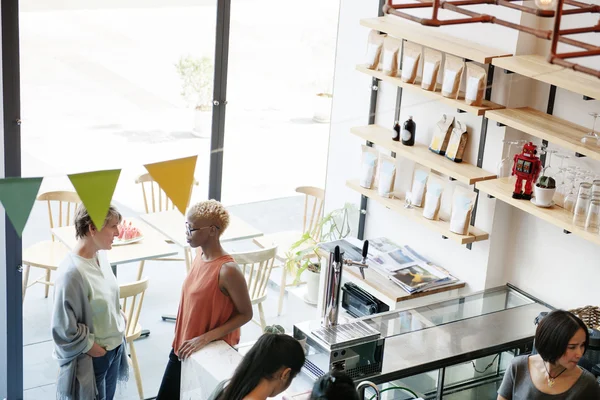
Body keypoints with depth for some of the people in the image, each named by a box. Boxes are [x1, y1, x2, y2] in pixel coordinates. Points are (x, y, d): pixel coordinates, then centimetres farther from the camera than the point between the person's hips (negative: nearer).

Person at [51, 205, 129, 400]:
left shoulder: (100, 255, -4)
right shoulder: (72, 272, -30)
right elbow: (64, 327, -24)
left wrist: (119, 316, 3)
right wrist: (90, 346, -15)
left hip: (113, 348, 8)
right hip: (90, 359, -8)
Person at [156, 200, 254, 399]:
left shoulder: (227, 270, -26)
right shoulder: (200, 255, -2)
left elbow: (245, 314, -18)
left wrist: (206, 338, -24)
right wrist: (180, 340, 15)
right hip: (184, 347, 8)